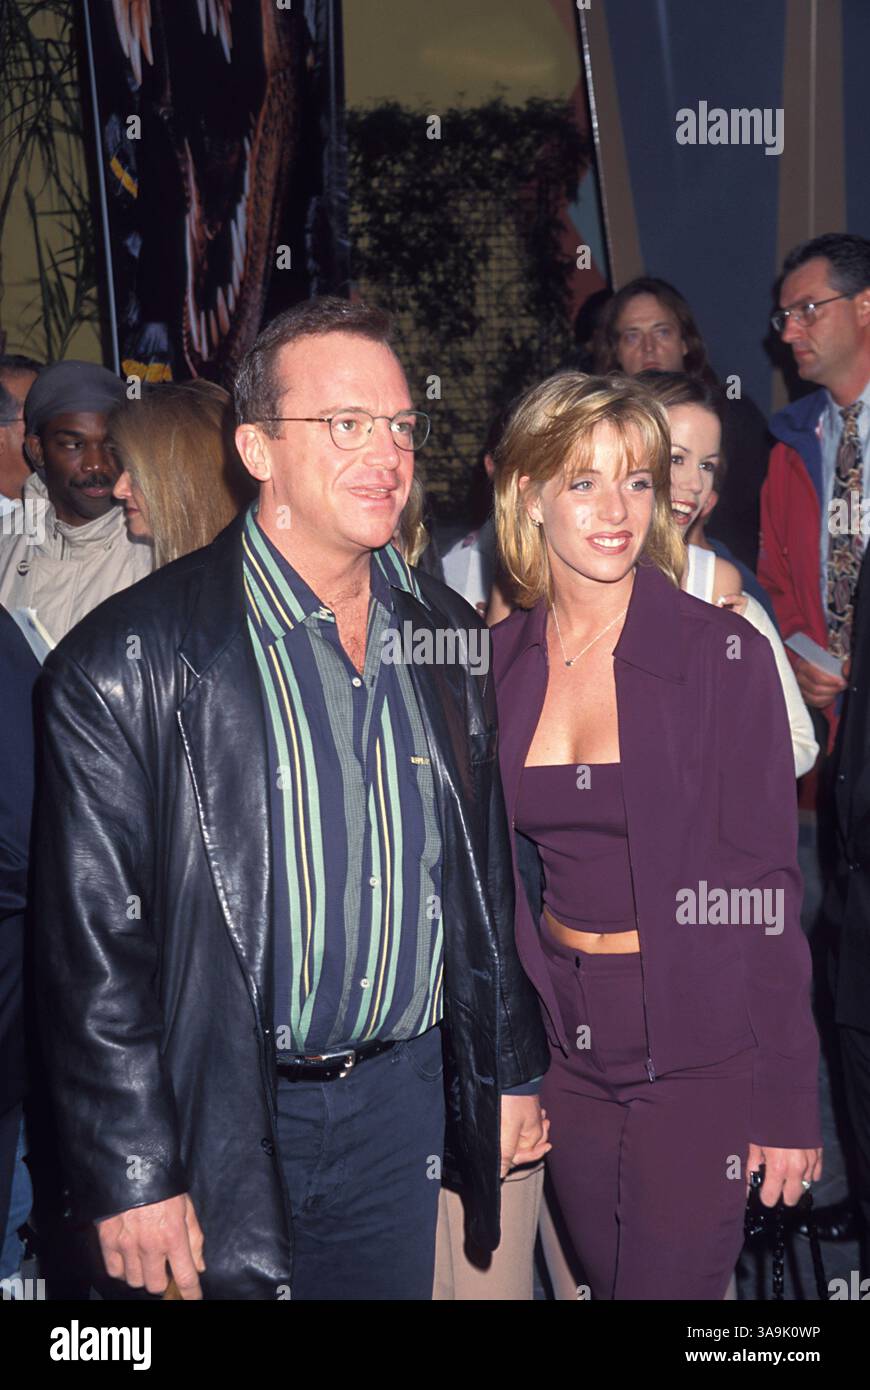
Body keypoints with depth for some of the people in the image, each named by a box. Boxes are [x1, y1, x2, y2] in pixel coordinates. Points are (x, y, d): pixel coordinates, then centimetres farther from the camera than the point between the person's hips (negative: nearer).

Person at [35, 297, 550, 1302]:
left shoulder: (446, 636, 3)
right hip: (225, 1120, -4)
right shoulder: (128, 665, -15)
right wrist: (131, 1179, -12)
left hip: (406, 1096, 5)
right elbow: (94, 943, -13)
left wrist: (513, 1070, 13)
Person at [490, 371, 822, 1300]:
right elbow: (507, 867, 8)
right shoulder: (497, 660, 0)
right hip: (566, 1043, 4)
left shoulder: (722, 654, -12)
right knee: (603, 1279, 20)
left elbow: (766, 885, -11)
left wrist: (787, 1100, -10)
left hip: (697, 1051, -4)